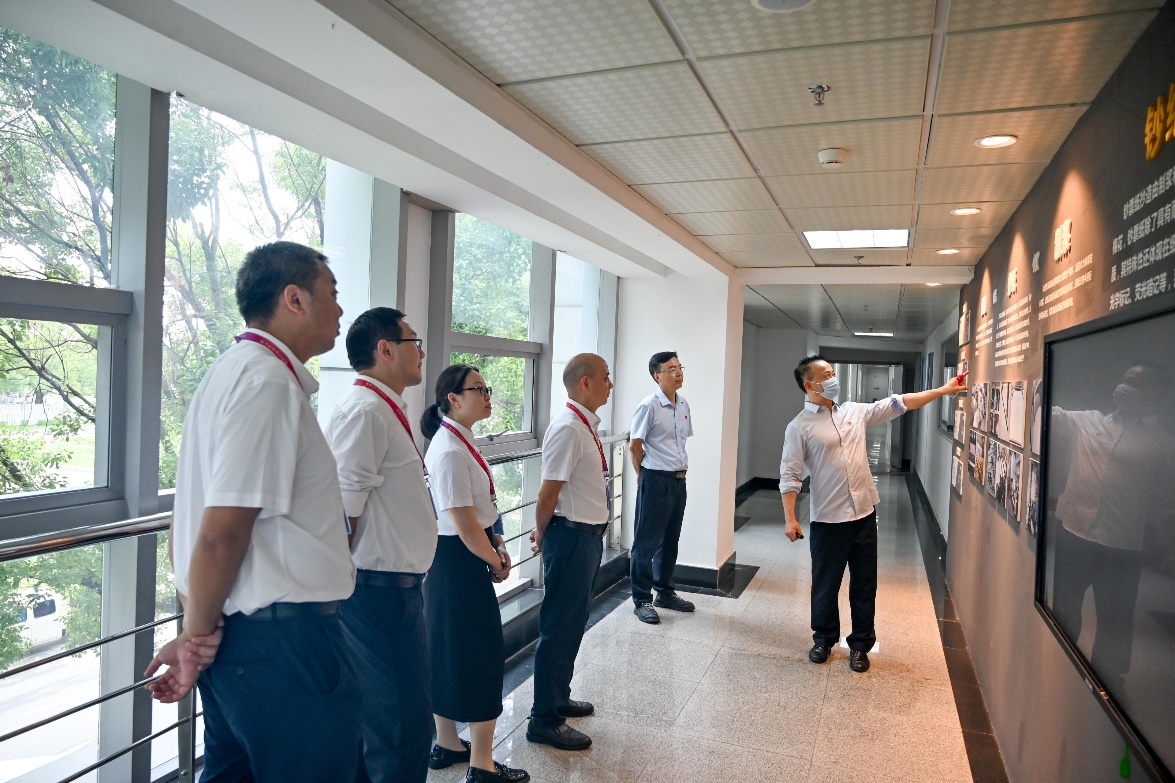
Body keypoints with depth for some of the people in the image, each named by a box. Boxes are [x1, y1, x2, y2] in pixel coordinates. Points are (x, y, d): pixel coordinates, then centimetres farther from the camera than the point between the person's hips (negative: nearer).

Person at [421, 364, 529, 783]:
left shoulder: (460, 442, 9)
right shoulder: (450, 451, -22)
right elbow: (465, 527, -23)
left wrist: (497, 544, 7)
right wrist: (495, 561, -9)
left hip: (457, 561, 10)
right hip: (459, 562, -10)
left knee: (450, 650, 19)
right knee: (482, 654, 0)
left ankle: (447, 745, 35)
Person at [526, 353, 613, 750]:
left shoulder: (586, 424, 9)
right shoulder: (568, 428, -21)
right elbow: (549, 493, -19)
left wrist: (544, 533, 9)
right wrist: (543, 536, -4)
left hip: (589, 536, 9)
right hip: (571, 537, -9)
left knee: (574, 621, 21)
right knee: (559, 626, 2)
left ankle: (558, 697, 38)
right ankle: (544, 720, 17)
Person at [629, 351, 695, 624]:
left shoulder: (683, 405, 8)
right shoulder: (649, 406, -14)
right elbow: (634, 445, -9)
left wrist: (679, 470, 13)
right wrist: (646, 477, 1)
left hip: (678, 480, 7)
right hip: (655, 481, -7)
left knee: (670, 541, 17)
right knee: (647, 542, 3)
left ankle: (665, 593, 31)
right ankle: (642, 600, 13)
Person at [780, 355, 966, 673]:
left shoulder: (855, 411, 7)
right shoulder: (800, 427, -8)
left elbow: (897, 404, 8)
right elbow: (790, 476, -10)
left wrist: (943, 390, 4)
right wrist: (790, 519, -15)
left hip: (864, 514, 4)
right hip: (828, 519, -4)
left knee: (865, 584, 12)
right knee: (825, 584, 11)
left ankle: (860, 645, 28)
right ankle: (824, 639, 32)